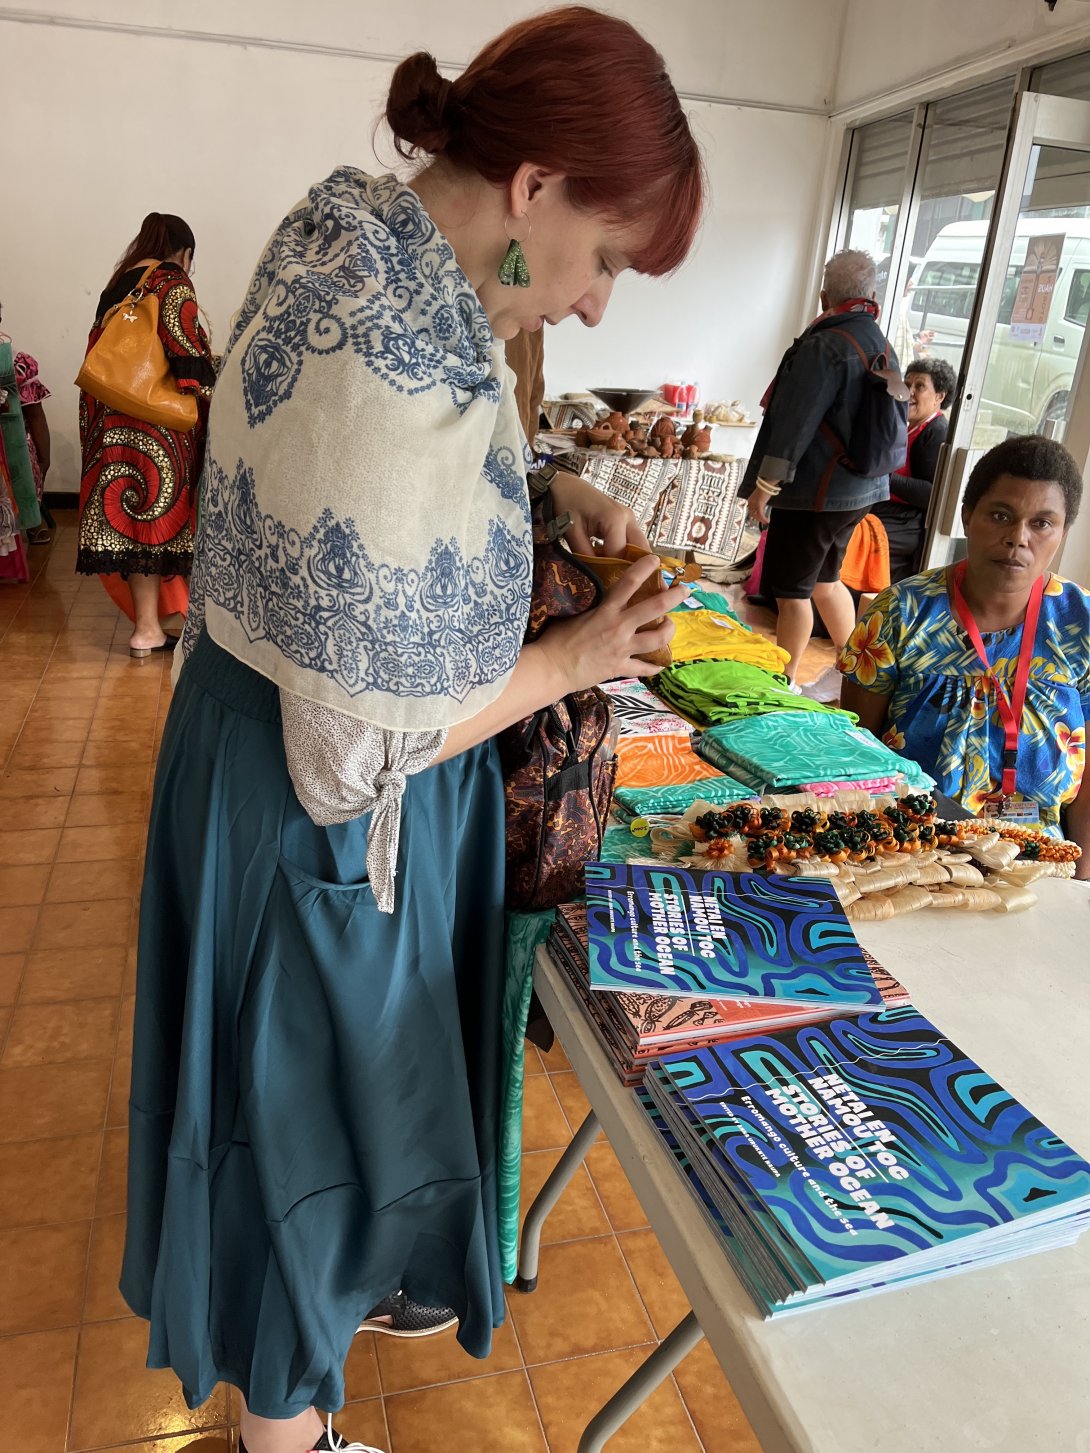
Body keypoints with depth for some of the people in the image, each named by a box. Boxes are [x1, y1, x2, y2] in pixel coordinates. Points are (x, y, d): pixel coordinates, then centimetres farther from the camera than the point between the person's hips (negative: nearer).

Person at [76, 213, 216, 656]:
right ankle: (148, 628, 0)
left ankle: (148, 621, 15)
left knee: (131, 515, 8)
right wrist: (211, 403, -14)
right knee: (156, 514, -3)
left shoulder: (117, 284, 18)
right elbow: (187, 352, -16)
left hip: (109, 417, 7)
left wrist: (103, 413, 22)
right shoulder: (173, 281, -4)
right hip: (156, 420, -7)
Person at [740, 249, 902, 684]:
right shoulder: (883, 348, 12)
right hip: (862, 489, 9)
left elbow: (796, 423, -21)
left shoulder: (827, 345, -17)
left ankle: (785, 683, 11)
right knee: (824, 581, 23)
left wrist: (765, 485, -15)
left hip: (816, 492, -9)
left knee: (791, 591, 1)